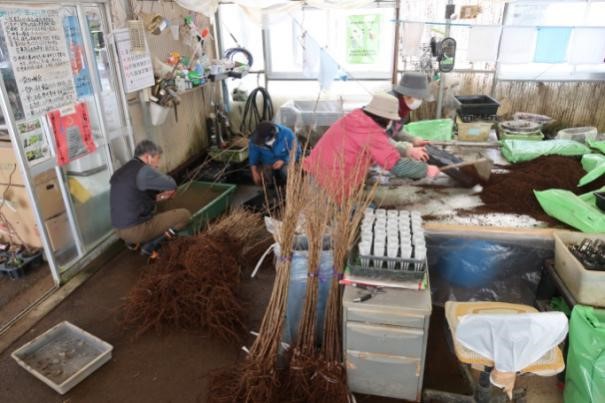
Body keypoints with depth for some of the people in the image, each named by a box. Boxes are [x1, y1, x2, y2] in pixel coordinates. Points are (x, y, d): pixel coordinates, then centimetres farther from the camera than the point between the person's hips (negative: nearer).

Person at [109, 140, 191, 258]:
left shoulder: (121, 171, 11)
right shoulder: (143, 170, -16)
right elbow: (171, 185, -9)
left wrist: (158, 197, 10)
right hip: (137, 230, -9)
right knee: (184, 214, -2)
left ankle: (132, 240, 21)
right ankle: (150, 246, -3)